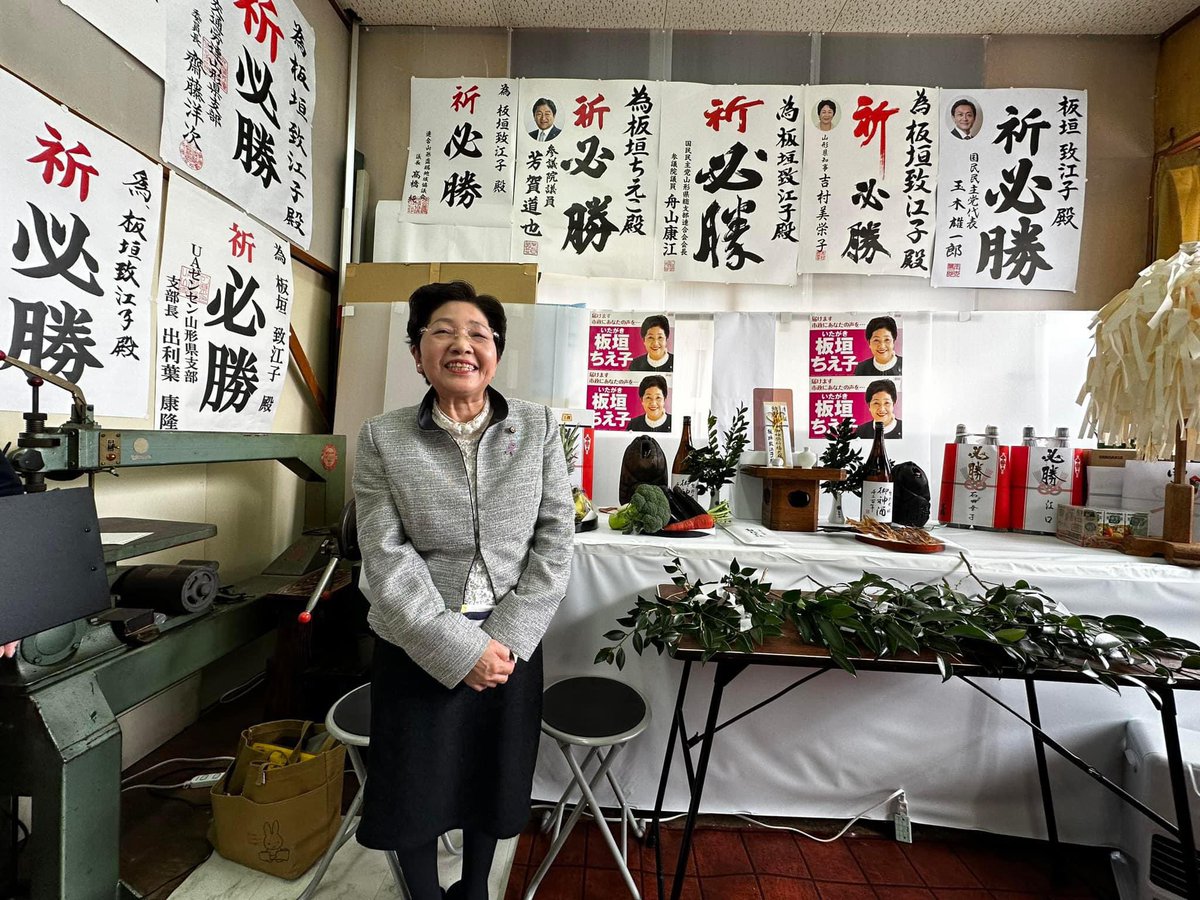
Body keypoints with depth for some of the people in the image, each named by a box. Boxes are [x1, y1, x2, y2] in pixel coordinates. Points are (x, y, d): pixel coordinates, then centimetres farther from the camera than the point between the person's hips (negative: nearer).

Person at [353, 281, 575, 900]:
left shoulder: (537, 427, -4)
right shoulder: (383, 438, -6)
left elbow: (555, 539, -6)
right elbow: (386, 558, -12)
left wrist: (507, 637, -13)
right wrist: (460, 649, -17)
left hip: (510, 642, 2)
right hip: (417, 647, -1)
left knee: (492, 781, 21)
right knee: (415, 787, 17)